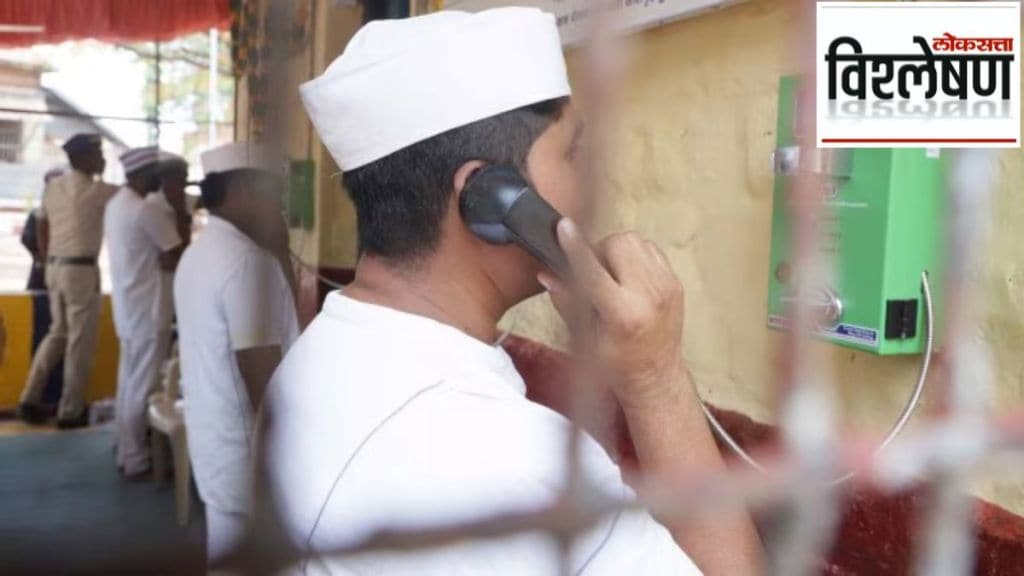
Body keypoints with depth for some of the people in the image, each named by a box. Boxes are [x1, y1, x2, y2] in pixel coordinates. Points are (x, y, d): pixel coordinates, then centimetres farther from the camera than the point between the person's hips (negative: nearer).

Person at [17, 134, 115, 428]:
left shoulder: (53, 186, 10)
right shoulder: (95, 189, -11)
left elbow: (42, 228, 15)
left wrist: (48, 262, 22)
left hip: (55, 267, 8)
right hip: (81, 269, -7)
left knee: (57, 333, 19)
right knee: (80, 341, 1)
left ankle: (30, 399, 16)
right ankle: (70, 412, 7)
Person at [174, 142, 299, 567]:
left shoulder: (198, 253, 10)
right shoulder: (247, 259, -20)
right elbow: (262, 377, -23)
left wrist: (279, 253, 7)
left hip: (213, 443, 9)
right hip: (245, 453, -9)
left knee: (226, 556, 20)